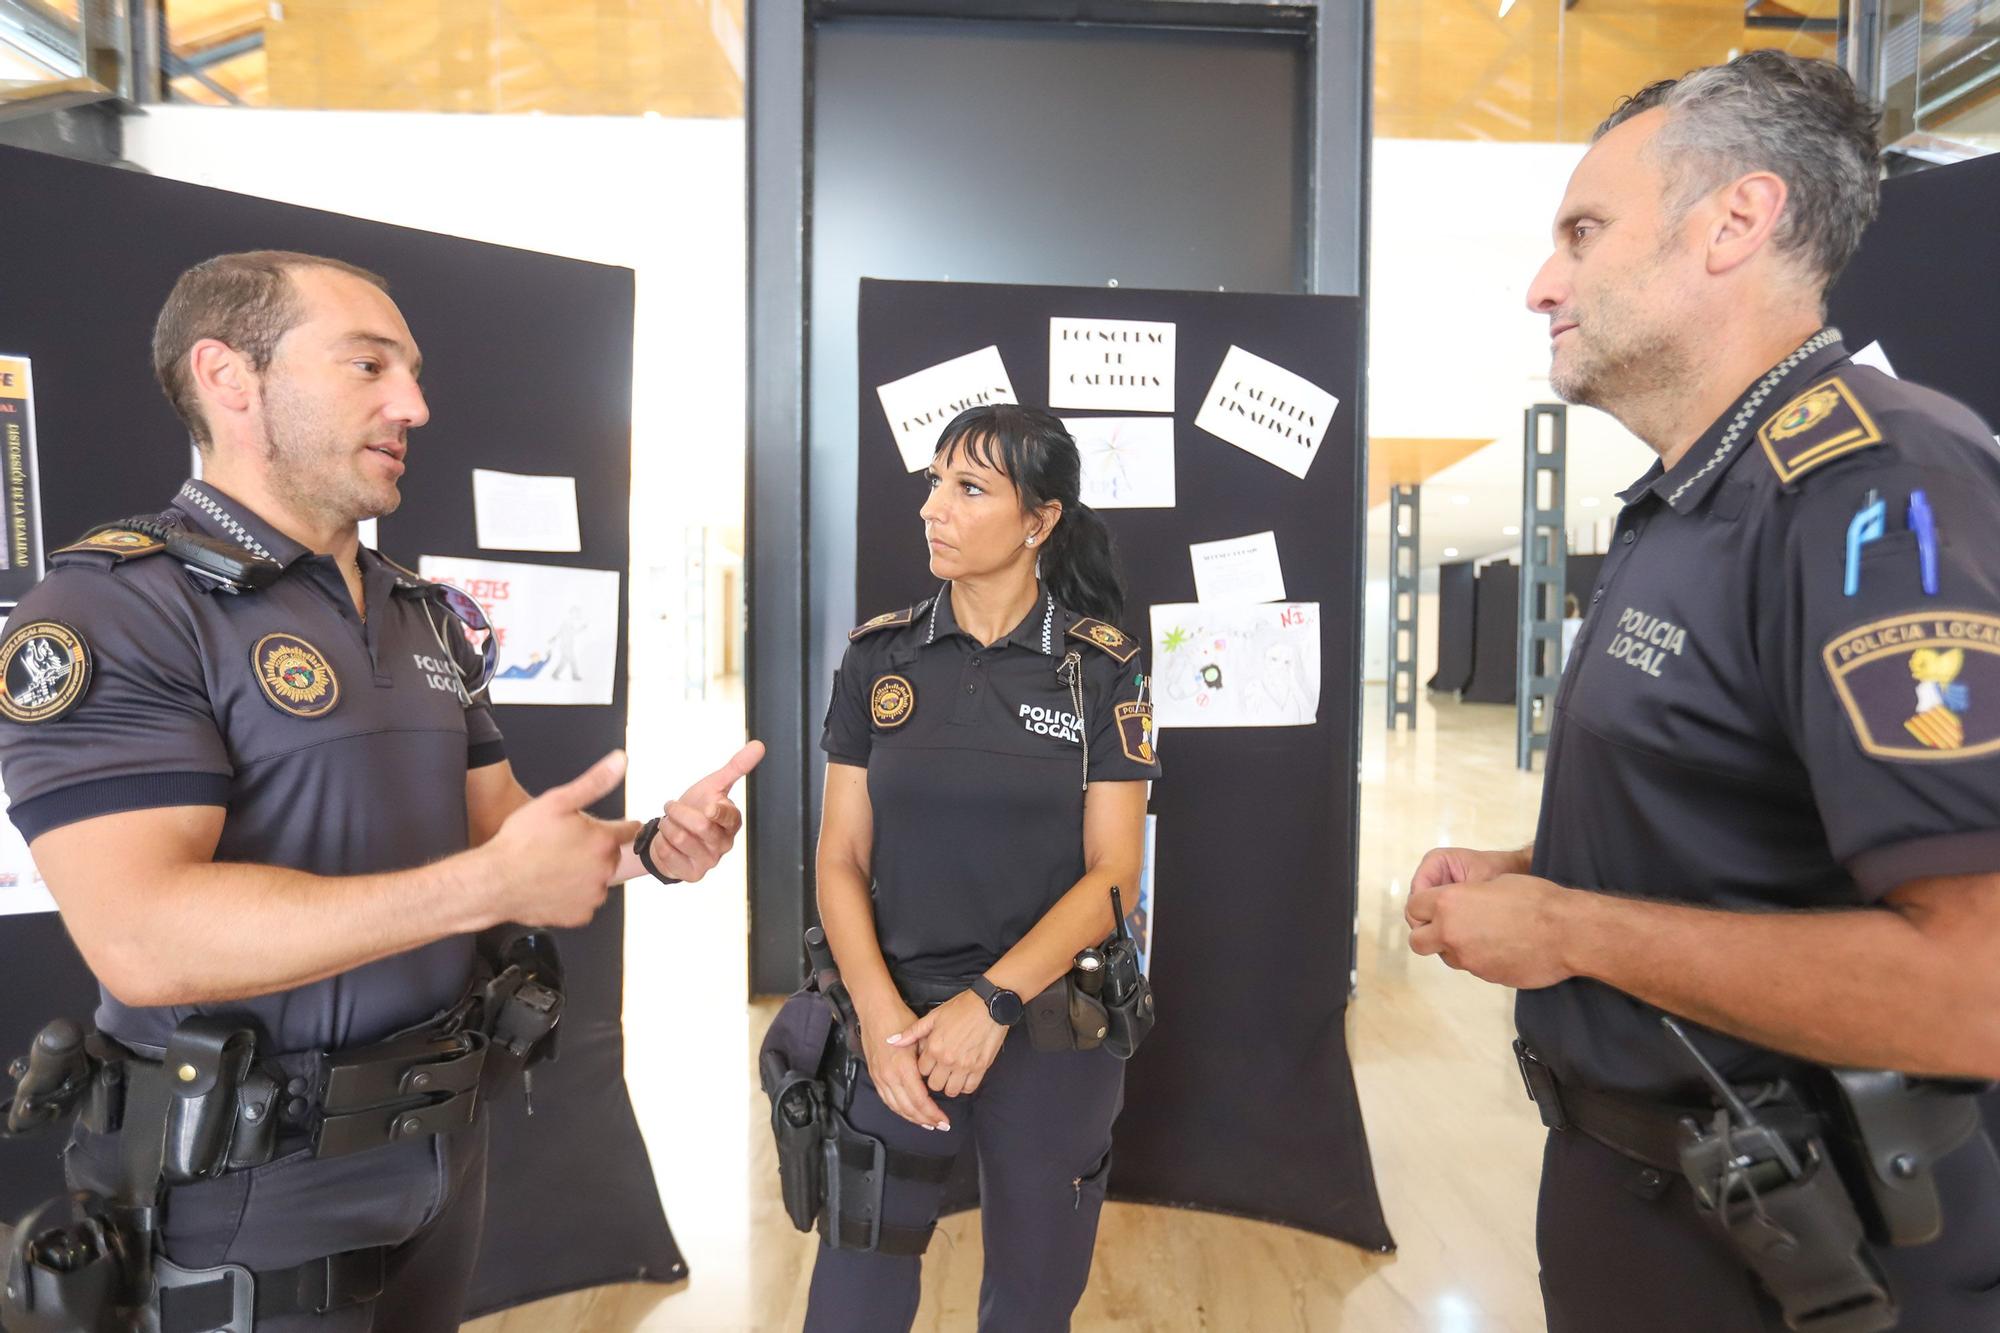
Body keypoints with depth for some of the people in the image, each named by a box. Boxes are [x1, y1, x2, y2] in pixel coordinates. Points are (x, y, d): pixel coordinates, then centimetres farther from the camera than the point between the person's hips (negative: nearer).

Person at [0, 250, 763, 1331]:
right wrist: (489, 887, -29)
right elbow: (143, 937, -26)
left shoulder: (428, 618, 7)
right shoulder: (110, 610, -15)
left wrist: (647, 845, -10)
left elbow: (501, 829, 9)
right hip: (254, 1178, -6)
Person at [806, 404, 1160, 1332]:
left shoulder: (1103, 667, -5)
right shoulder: (879, 657, -1)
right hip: (900, 1022, 1)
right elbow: (841, 861, -1)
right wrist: (882, 1014, -14)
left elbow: (1111, 872, -8)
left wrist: (990, 1004, -18)